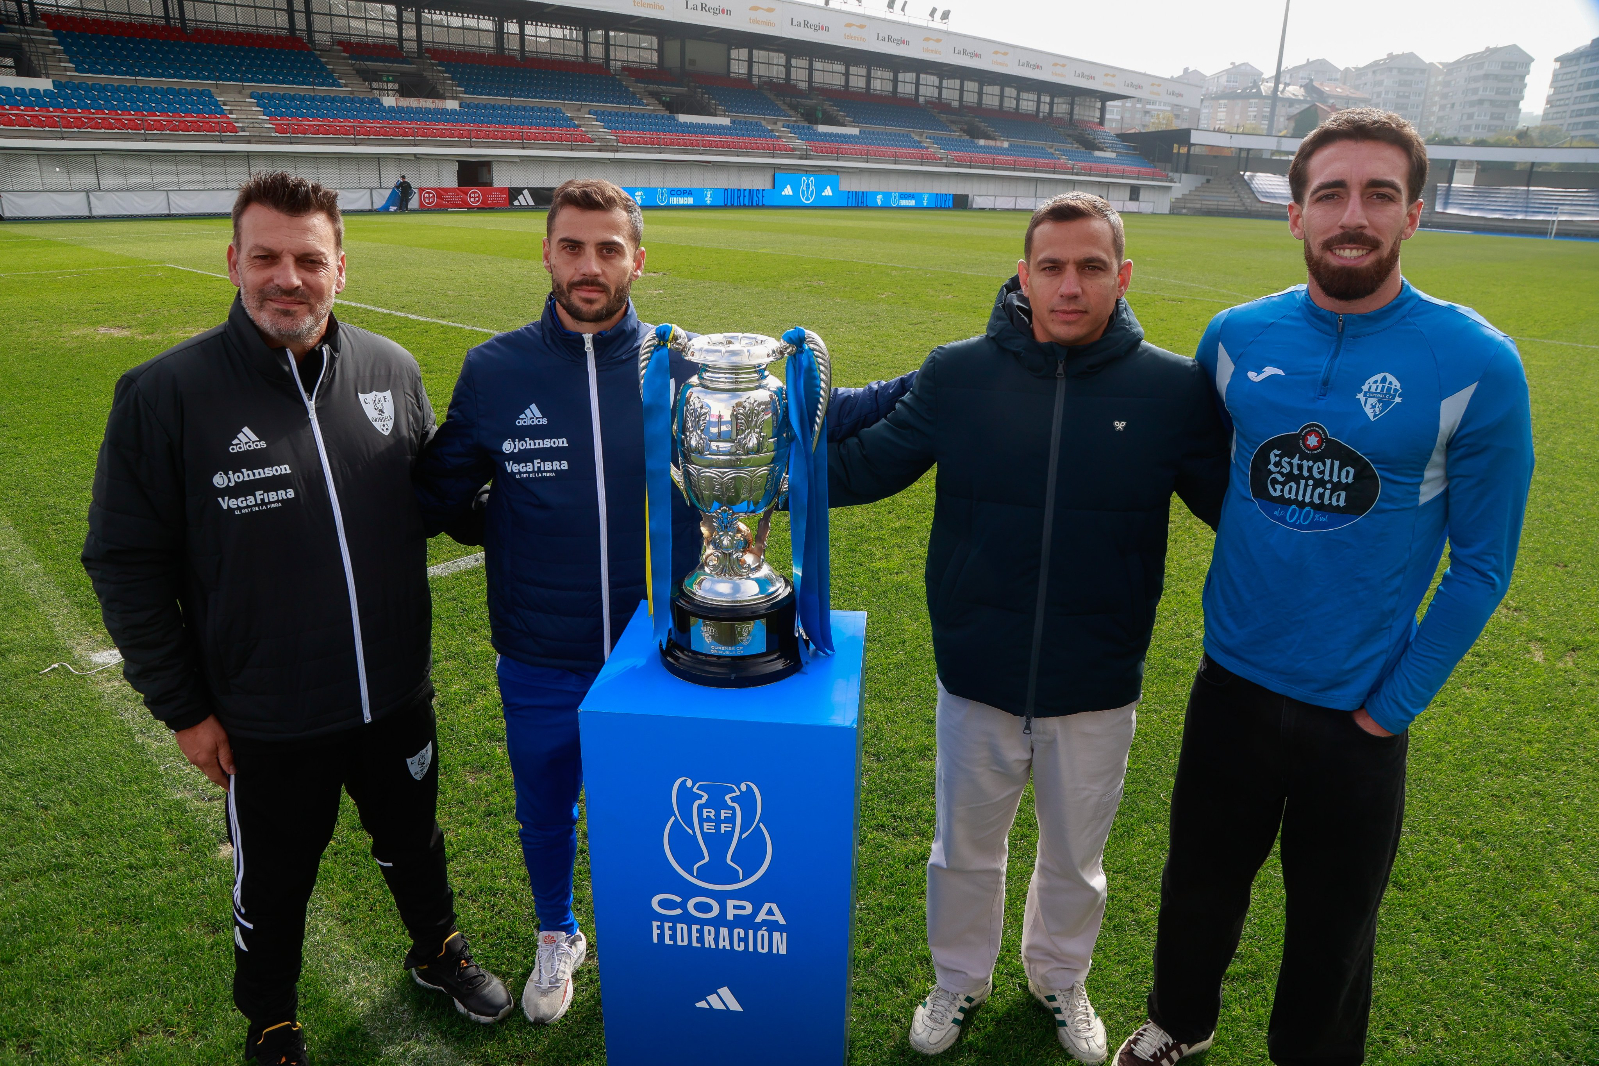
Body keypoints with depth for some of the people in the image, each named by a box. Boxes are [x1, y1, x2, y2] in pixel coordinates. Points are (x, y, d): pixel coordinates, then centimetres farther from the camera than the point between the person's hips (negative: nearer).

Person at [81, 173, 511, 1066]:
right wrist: (181, 706, -7)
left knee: (414, 842, 25)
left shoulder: (393, 371, -5)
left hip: (398, 697, 3)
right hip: (264, 723, -2)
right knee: (273, 887, 20)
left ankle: (438, 951, 54)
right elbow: (126, 565, -9)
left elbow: (432, 496, 12)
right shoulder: (167, 393, -15)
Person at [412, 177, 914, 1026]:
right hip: (539, 667, 1)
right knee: (544, 812, 23)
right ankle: (556, 938, 53)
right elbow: (441, 493, 4)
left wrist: (922, 388, -8)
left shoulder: (683, 368, -9)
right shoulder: (493, 370, -7)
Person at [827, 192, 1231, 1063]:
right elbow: (860, 466, 0)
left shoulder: (1173, 389, -10)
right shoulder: (957, 375, -9)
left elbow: (1236, 502, 3)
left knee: (1075, 860, 24)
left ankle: (1059, 978, 54)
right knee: (965, 851, 21)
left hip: (1097, 691, 0)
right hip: (977, 679, 0)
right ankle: (960, 978, 50)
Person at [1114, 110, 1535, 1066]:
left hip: (1360, 712, -2)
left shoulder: (1475, 365, -14)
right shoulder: (1237, 338, -5)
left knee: (1333, 921, 17)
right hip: (1231, 685, 3)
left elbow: (1482, 565, -8)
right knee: (1200, 881, 22)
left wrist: (1393, 704, -8)